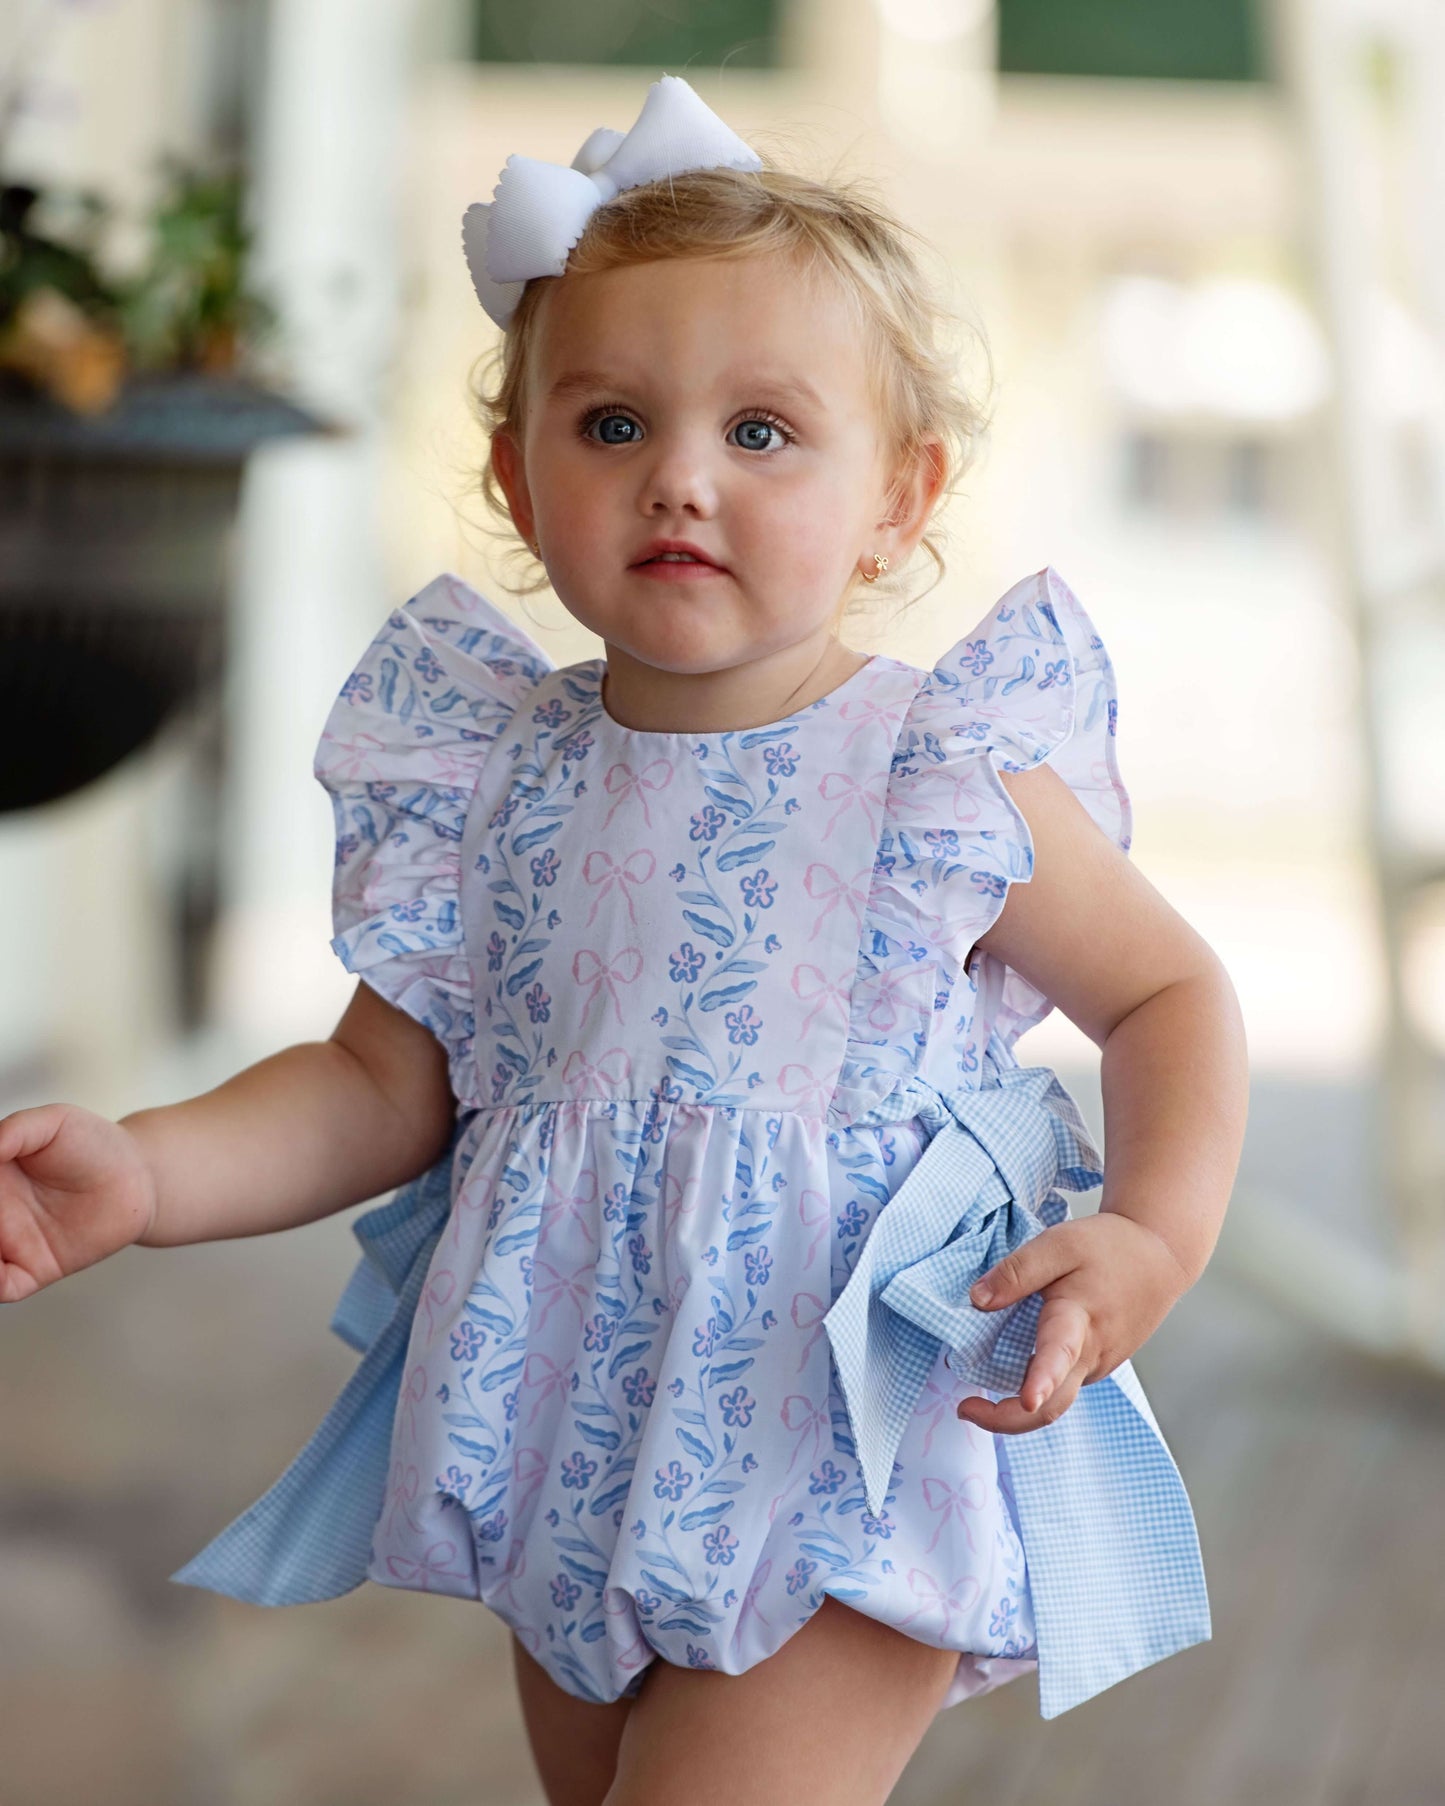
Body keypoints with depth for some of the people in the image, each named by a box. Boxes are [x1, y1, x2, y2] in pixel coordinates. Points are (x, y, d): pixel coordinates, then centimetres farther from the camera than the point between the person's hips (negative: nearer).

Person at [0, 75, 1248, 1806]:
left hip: (851, 1479, -5)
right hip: (575, 1451, 5)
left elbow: (1170, 993, 0)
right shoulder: (494, 780, -3)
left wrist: (1153, 1237, -18)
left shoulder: (952, 785, -13)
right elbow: (384, 1086, 3)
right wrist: (146, 1173, -13)